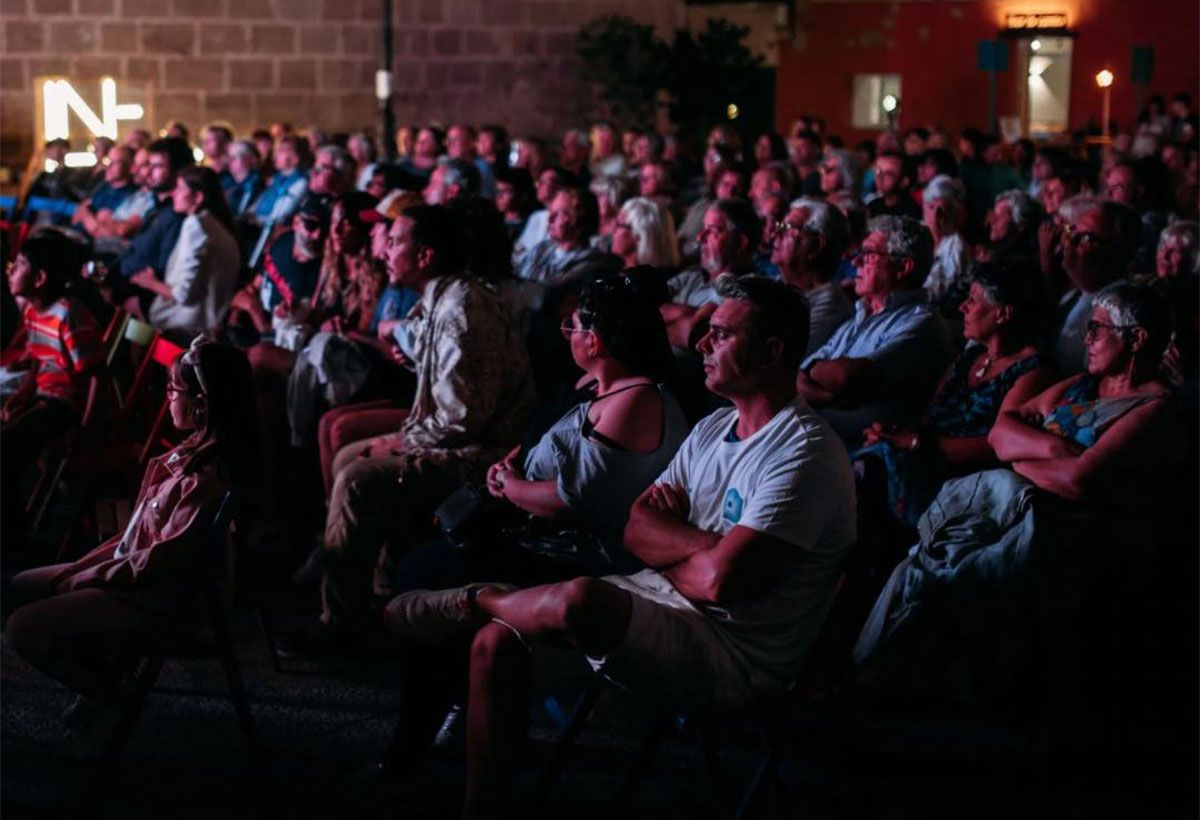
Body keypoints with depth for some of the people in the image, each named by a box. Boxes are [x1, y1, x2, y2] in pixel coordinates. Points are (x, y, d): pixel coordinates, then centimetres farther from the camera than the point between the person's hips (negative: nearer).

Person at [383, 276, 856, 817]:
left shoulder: (805, 453, -17)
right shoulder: (715, 427, 13)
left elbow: (718, 580, -25)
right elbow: (637, 530, 8)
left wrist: (665, 555, -2)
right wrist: (706, 544, -12)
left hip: (736, 655, -9)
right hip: (668, 602, 9)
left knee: (578, 600, -32)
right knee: (497, 640, -4)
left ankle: (475, 601, -1)